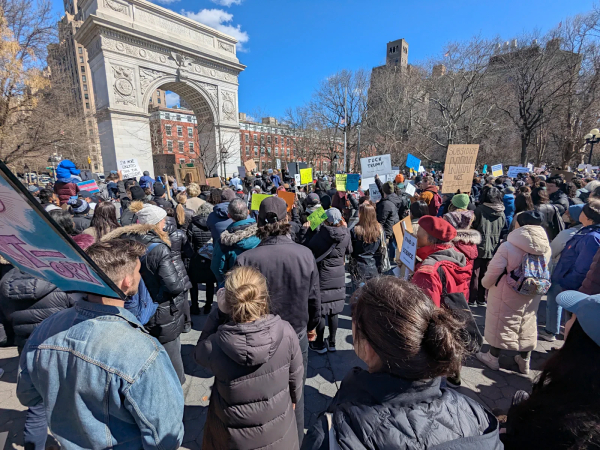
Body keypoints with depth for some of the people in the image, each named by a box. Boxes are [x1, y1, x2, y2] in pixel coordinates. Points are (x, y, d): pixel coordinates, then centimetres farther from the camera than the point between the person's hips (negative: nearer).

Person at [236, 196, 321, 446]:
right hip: (296, 337, 1)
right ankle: (296, 441, 45)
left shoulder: (245, 259, -23)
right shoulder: (305, 254, -19)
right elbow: (314, 298, -7)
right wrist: (312, 325, 13)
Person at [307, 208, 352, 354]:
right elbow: (349, 250, 10)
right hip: (339, 278, 5)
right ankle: (332, 342, 30)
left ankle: (319, 344, 22)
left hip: (322, 278, -4)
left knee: (320, 311, 9)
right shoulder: (345, 234, -7)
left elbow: (309, 249, -7)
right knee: (333, 311, 16)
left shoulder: (320, 235, -19)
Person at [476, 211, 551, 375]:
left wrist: (485, 283, 2)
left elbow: (493, 271, -18)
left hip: (506, 295, -5)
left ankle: (492, 358, 27)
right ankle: (524, 361, 36)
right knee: (527, 325, 20)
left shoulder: (508, 247, -25)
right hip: (531, 296, 5)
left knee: (500, 324, 11)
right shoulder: (546, 248, -6)